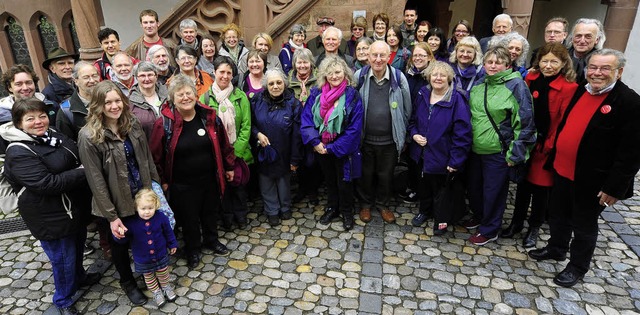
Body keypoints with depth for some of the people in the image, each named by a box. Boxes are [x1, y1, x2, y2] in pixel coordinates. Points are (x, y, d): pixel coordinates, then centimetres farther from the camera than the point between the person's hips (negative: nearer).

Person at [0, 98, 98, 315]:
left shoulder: (52, 135, 3)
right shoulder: (19, 153, -22)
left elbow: (77, 159, 16)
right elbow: (46, 184, -29)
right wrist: (82, 173, -23)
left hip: (75, 207, 8)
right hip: (51, 217, -8)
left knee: (77, 248, 27)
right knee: (63, 260, 9)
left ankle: (79, 277, 53)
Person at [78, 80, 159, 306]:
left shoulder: (132, 124, -3)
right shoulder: (89, 136, -19)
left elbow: (147, 158, 6)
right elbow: (96, 180, -18)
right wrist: (111, 215, -16)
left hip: (142, 195, 4)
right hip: (116, 202, -4)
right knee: (119, 243, 18)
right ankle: (127, 282, 42)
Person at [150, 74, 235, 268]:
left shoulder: (208, 117, -6)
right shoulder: (164, 123, -14)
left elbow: (224, 144, 4)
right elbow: (156, 155, -7)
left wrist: (229, 167, 10)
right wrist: (162, 180, -4)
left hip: (210, 179, 3)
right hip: (182, 184, -3)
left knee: (211, 212, 22)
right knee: (189, 218, 15)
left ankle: (211, 240, 49)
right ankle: (193, 249, 41)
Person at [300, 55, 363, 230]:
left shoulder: (352, 95, -15)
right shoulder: (316, 94, -4)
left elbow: (354, 128, -17)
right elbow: (306, 119, -5)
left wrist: (333, 147, -18)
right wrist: (315, 142, -18)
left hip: (343, 149, -3)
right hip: (321, 148, 4)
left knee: (344, 182, 12)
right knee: (329, 180, 22)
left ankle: (346, 213, 34)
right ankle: (332, 208, 42)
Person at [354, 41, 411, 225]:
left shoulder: (399, 78, -8)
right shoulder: (359, 76, -8)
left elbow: (407, 110, 2)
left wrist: (402, 135, 5)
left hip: (389, 140, 0)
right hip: (365, 139, 0)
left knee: (386, 175, 16)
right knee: (366, 174, 16)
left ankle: (383, 204, 39)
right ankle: (366, 203, 40)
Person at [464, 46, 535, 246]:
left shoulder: (516, 85, -11)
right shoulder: (478, 86, 7)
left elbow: (525, 122, -12)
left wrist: (515, 152, -13)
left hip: (498, 151, -6)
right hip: (476, 148, 6)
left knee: (493, 191, 7)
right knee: (473, 186, 18)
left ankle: (489, 229, 26)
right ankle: (478, 215, 44)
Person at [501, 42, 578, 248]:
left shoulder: (569, 88, -12)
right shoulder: (531, 79, 2)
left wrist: (548, 147, -14)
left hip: (547, 148, -4)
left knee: (540, 188, 9)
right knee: (522, 184, 15)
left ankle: (534, 228, 28)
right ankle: (517, 222, 32)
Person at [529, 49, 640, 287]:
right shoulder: (580, 91, 5)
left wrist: (614, 187, -18)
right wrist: (554, 158, 14)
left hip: (591, 179, -6)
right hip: (563, 170, 6)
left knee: (584, 225, 12)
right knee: (558, 215, 21)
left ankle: (578, 266, 31)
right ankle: (556, 249, 44)